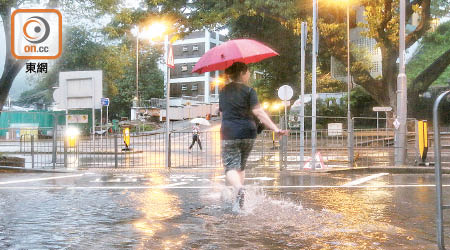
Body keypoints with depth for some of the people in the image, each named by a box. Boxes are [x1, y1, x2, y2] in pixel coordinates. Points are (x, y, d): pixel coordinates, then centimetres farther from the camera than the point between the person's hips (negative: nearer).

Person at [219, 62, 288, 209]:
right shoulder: (249, 90, -3)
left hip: (229, 134, 0)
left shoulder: (223, 91, 9)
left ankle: (239, 188, -33)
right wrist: (275, 128, -20)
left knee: (231, 166, -6)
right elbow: (258, 112, -15)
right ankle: (239, 191, 21)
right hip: (248, 133, 0)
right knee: (241, 166, 18)